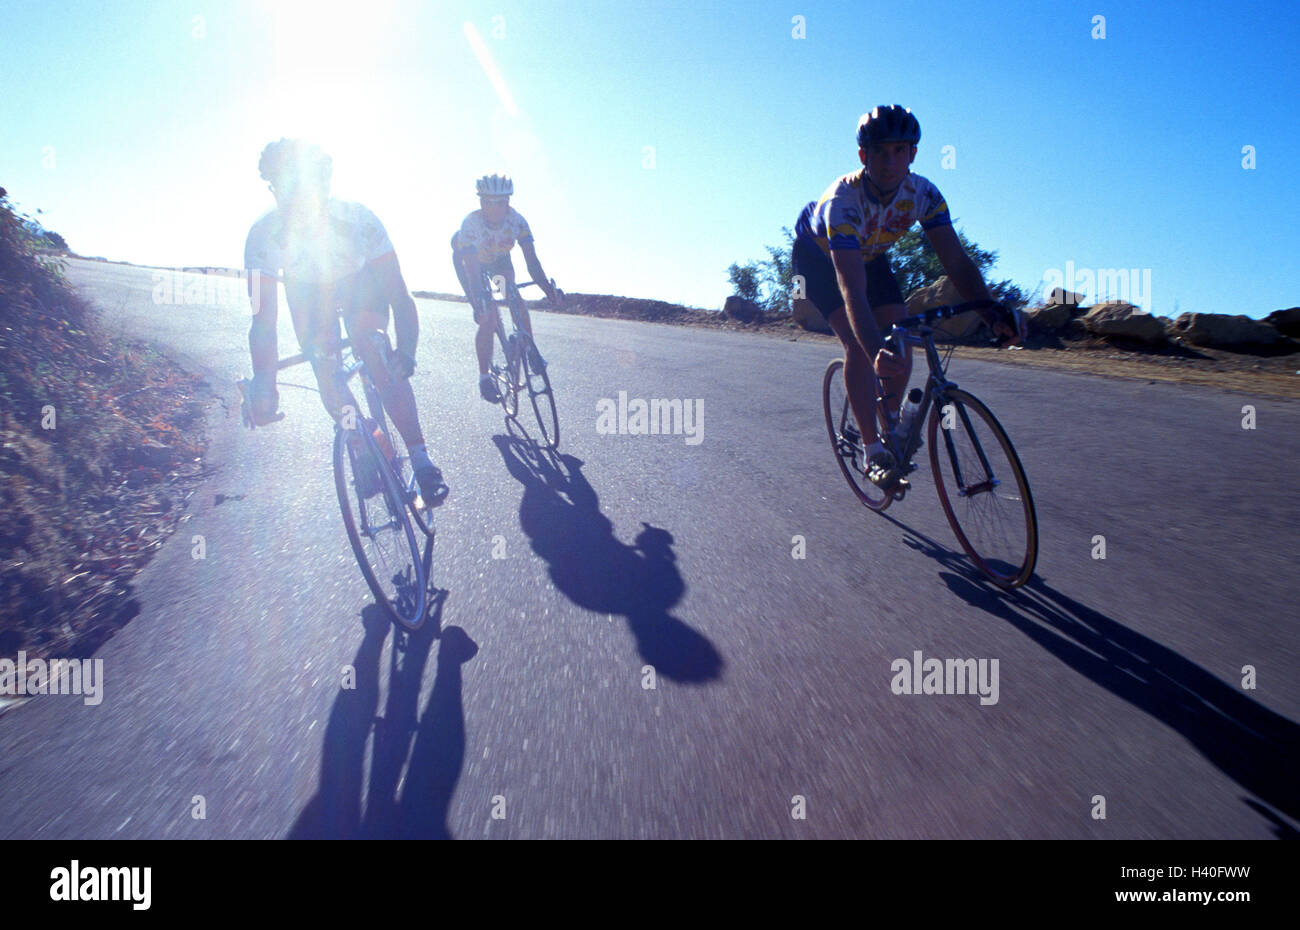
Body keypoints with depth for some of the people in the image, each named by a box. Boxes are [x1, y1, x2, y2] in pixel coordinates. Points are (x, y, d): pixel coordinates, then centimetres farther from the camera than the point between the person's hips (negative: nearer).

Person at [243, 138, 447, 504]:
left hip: (360, 285, -2)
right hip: (306, 292, 2)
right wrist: (263, 386, -43)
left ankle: (421, 458, -22)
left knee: (375, 352, -26)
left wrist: (407, 351, -55)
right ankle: (363, 448, 2)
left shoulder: (359, 221, -36)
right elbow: (264, 320, -31)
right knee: (325, 369, -18)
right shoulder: (263, 236, -32)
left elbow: (398, 296, -38)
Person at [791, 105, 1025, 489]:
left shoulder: (923, 194, -25)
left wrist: (992, 311, -45)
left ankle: (891, 426, 14)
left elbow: (956, 260, -27)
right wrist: (876, 352, -64)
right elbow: (852, 290, -50)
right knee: (859, 342, -23)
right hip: (818, 257, -5)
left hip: (869, 254, 5)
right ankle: (874, 452, -14)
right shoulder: (843, 200, -39)